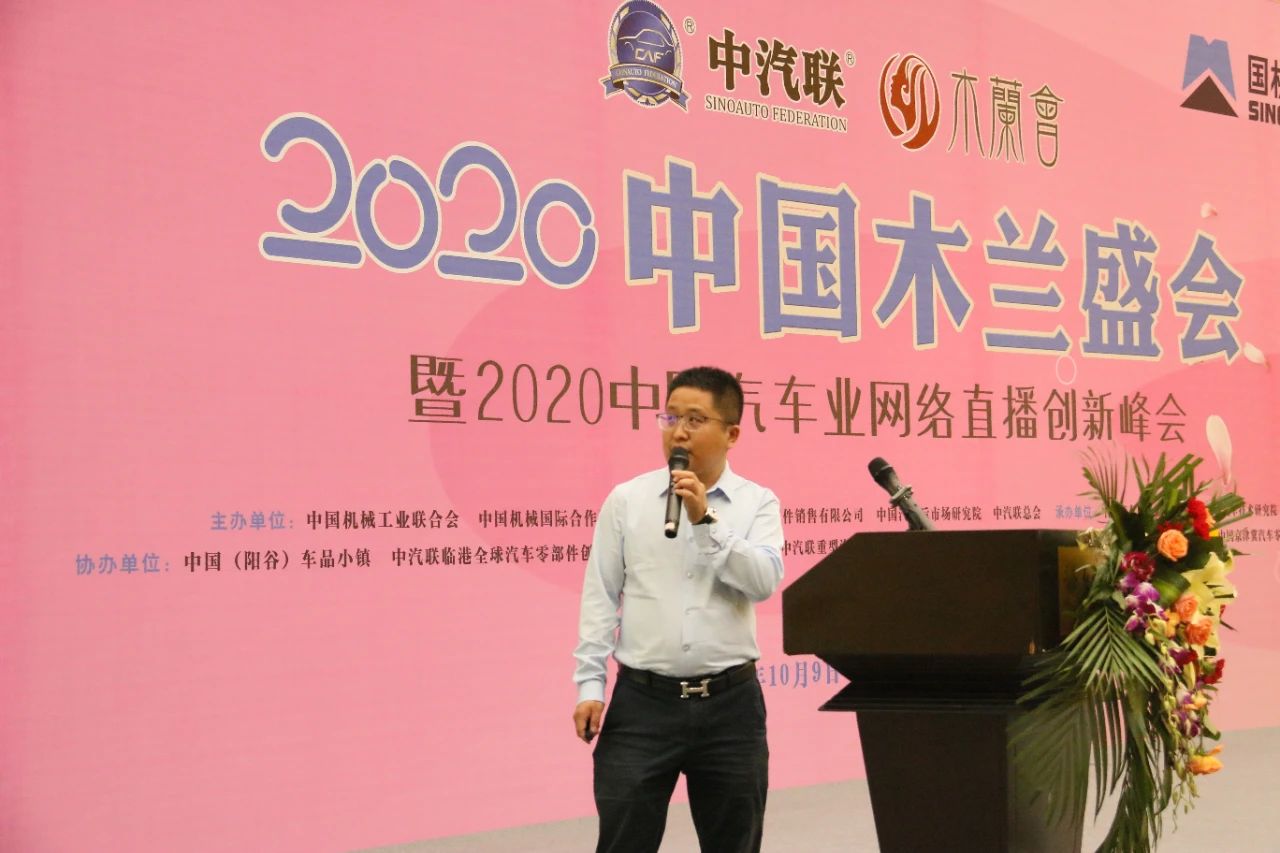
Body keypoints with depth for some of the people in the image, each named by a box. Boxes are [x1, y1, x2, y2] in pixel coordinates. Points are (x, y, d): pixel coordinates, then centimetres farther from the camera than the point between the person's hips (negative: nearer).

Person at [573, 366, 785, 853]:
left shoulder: (757, 503, 3)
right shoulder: (626, 500, 3)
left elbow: (764, 581, -12)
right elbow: (600, 599, 3)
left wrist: (706, 521, -18)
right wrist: (590, 685, -3)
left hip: (730, 702, 1)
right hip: (642, 701, 0)